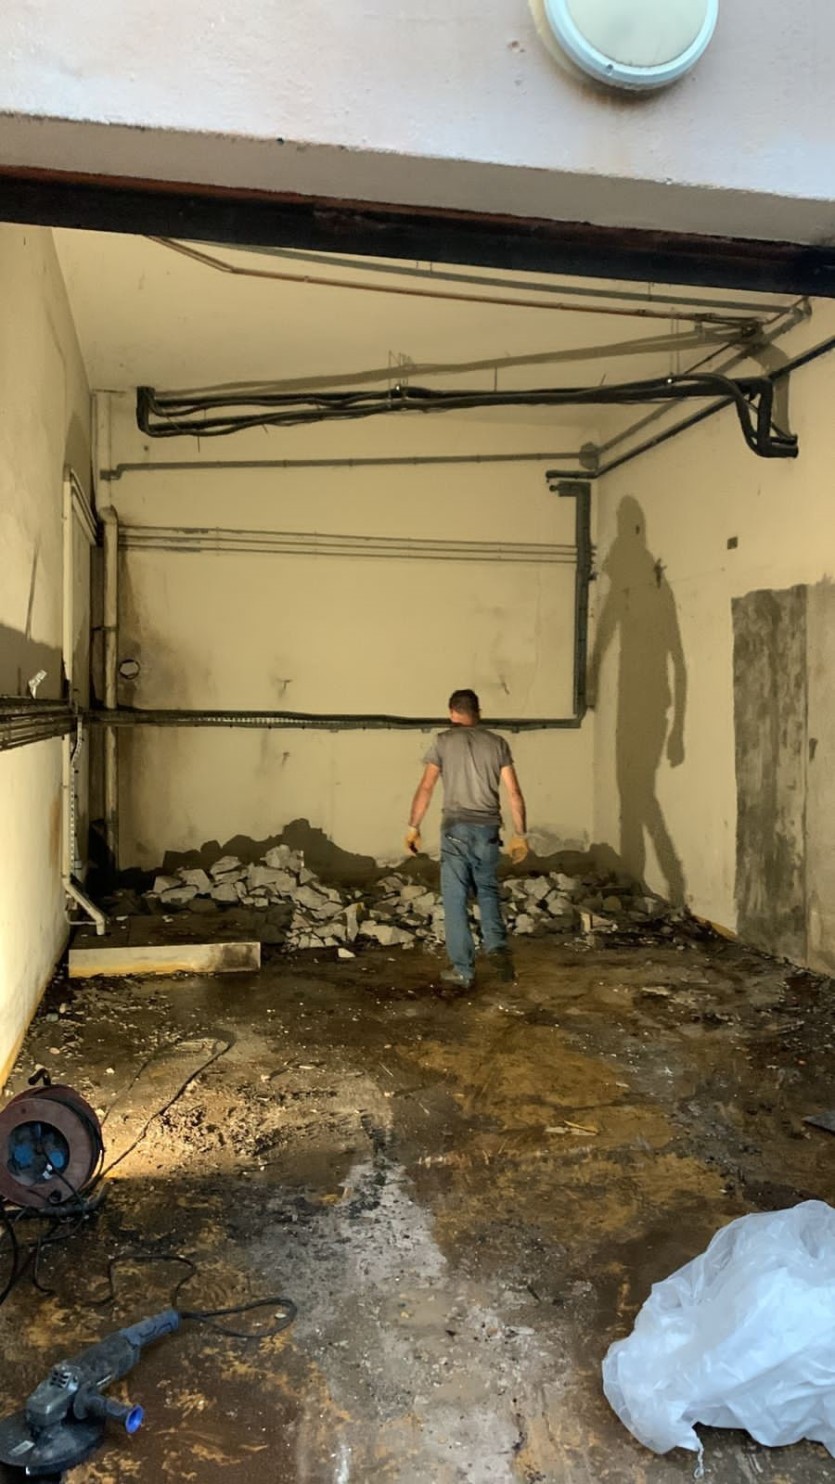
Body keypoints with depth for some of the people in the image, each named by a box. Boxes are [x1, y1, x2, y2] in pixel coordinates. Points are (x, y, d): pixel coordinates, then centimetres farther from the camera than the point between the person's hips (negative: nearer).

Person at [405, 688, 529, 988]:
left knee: (455, 899, 4)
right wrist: (519, 834, 11)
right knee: (488, 890, 21)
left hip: (456, 828, -3)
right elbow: (514, 793, 4)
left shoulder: (444, 741, 1)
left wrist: (413, 827, 3)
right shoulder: (497, 743, 8)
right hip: (488, 829, 3)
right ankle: (497, 946, 2)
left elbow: (425, 788, -4)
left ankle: (462, 970, 7)